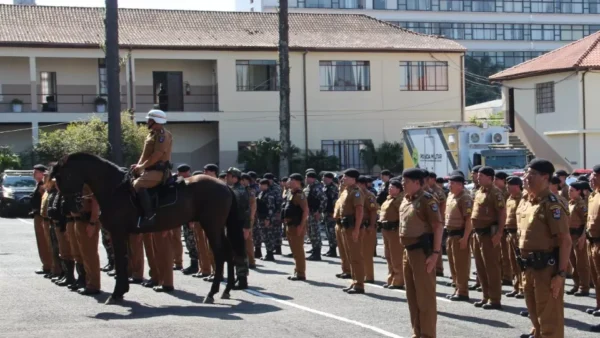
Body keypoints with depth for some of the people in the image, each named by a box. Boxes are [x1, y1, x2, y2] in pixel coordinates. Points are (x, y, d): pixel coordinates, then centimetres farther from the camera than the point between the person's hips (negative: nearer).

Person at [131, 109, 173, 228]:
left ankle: (149, 216, -31)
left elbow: (157, 155, -22)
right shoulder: (152, 134, 19)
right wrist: (138, 166, 5)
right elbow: (145, 154, 20)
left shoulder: (162, 135, -13)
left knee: (138, 185, -31)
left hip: (159, 171, -11)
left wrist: (142, 166, -17)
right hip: (150, 170, 11)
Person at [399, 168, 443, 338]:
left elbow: (438, 226, -17)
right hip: (408, 251, 9)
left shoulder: (427, 200, -13)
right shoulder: (405, 200, 13)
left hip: (423, 251, -9)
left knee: (425, 295, -5)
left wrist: (436, 252, -21)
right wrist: (405, 249, 18)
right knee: (412, 295, 14)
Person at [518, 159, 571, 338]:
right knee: (534, 312, 22)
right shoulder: (526, 202, 10)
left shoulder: (551, 204, -16)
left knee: (549, 318, -1)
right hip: (529, 267, 9)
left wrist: (561, 274, -22)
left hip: (547, 268, -9)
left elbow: (565, 241, -19)